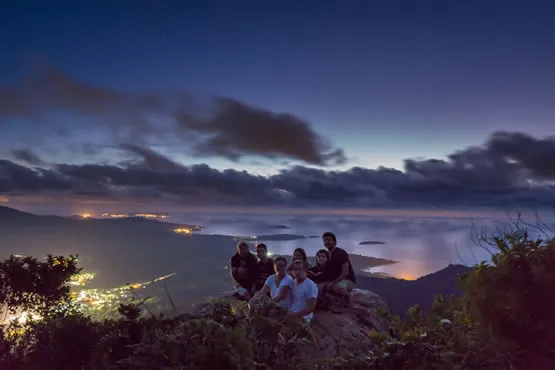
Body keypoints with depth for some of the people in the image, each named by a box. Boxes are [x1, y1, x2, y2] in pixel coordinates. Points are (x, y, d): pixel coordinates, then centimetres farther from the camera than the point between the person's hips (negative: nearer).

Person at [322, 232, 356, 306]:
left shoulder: (341, 253, -13)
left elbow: (345, 272, -21)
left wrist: (334, 283, -27)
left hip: (348, 280, -8)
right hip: (335, 281, 8)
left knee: (337, 287, -39)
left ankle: (348, 295, -5)